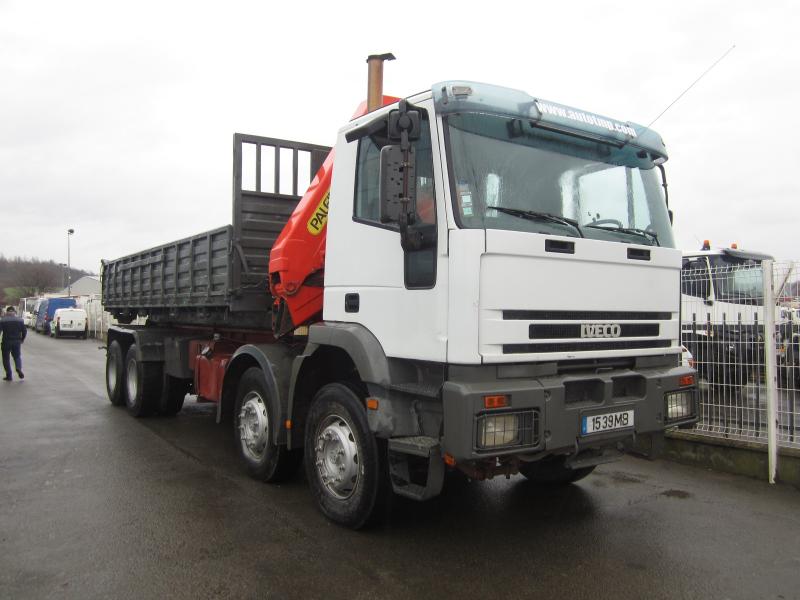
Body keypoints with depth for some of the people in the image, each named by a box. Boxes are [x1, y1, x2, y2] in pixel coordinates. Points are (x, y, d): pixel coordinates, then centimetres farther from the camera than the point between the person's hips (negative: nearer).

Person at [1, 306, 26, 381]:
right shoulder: (19, 320, 1)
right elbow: (24, 331, 2)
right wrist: (22, 339, 16)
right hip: (17, 342, 2)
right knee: (17, 356, 16)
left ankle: (9, 376, 7)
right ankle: (19, 368, -13)